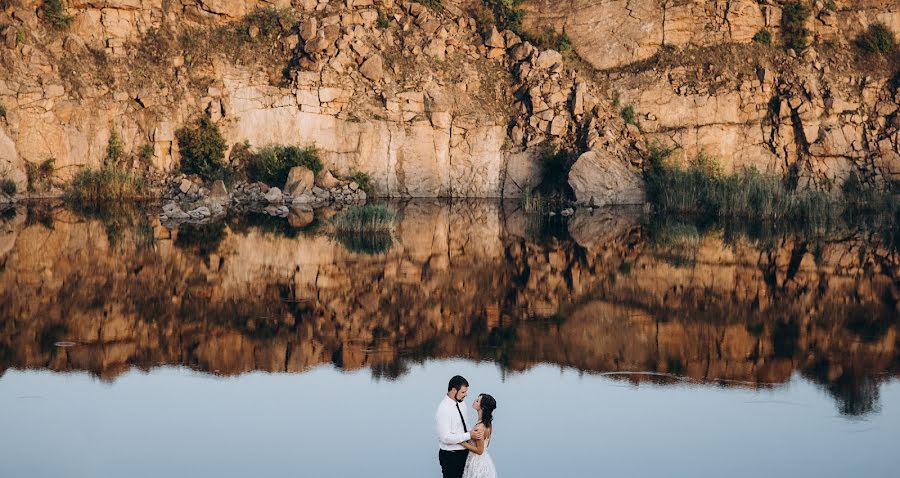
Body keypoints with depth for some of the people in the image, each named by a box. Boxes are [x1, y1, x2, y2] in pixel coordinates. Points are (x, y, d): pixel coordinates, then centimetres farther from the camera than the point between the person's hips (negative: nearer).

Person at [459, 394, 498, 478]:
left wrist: (462, 442, -18)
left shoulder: (480, 427, -25)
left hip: (477, 463, -9)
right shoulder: (488, 423, 3)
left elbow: (479, 450, -20)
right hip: (484, 461, 9)